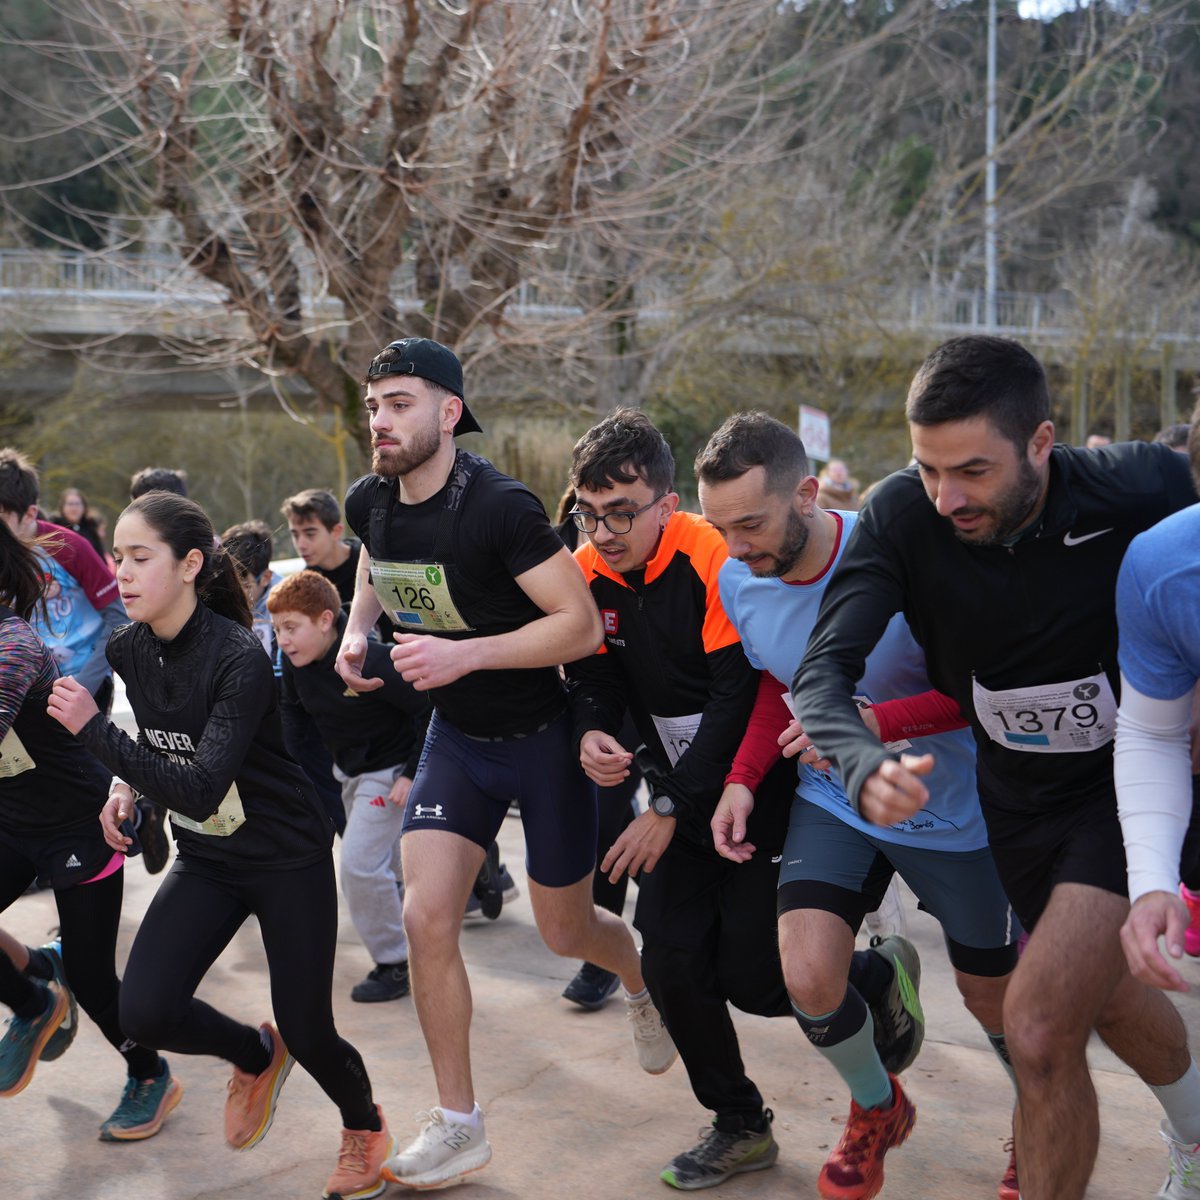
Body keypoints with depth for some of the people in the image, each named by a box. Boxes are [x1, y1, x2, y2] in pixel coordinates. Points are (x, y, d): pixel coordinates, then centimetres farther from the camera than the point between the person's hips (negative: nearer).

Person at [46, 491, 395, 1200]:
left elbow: (202, 788, -33)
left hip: (288, 857, -5)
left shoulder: (238, 658, -26)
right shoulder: (130, 650, -5)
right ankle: (256, 1057, 19)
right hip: (205, 861, 6)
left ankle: (366, 1129, 35)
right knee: (146, 1012, -13)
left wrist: (93, 729, -34)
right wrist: (128, 786, -1)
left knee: (307, 1033, 1)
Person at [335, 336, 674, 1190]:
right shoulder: (371, 502, -6)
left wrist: (467, 653, -35)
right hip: (458, 735, 5)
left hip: (543, 734, -5)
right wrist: (356, 631, -2)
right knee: (427, 916, -9)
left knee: (565, 931, 11)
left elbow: (582, 625, -26)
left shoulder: (500, 507, -26)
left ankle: (644, 979, 49)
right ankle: (458, 1127, 5)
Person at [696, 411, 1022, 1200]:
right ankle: (877, 1108, 21)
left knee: (995, 999, 11)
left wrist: (869, 722, -37)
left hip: (950, 807, -3)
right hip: (834, 803, 4)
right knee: (808, 980, -13)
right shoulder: (738, 583, -10)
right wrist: (743, 779, -4)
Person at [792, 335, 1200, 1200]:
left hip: (1129, 779, -3)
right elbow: (822, 673, -27)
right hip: (1016, 795, 4)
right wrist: (866, 766, -47)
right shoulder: (902, 516, -21)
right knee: (1108, 998, 24)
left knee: (1040, 1030, -18)